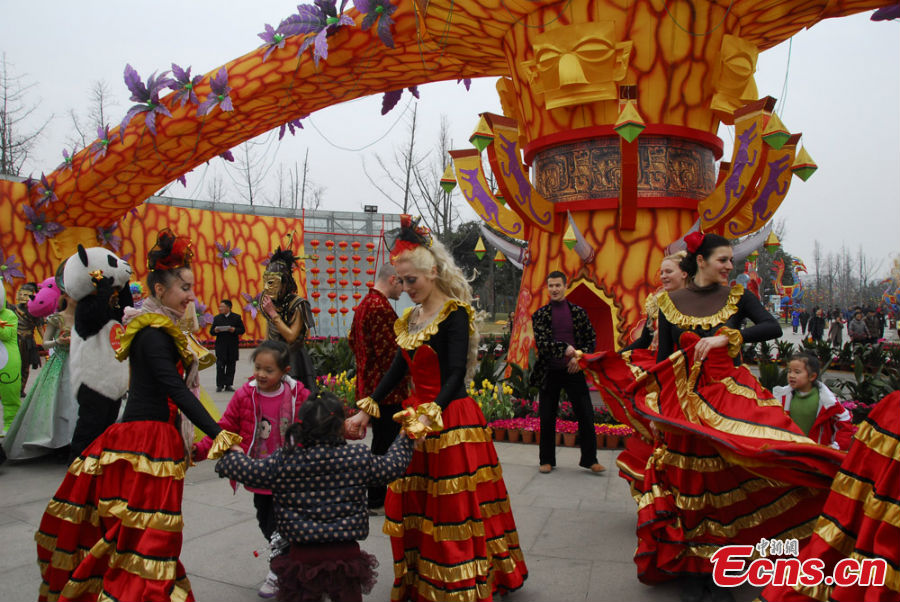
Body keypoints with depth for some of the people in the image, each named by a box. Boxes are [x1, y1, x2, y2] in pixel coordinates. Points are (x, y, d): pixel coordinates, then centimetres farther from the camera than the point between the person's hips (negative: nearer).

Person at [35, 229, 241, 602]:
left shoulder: (156, 329, 15)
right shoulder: (154, 333, -14)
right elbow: (178, 390, -22)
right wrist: (220, 437, -27)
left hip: (150, 437, 9)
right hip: (147, 443, -9)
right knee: (146, 538, -6)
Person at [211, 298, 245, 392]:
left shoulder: (236, 317, 3)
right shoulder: (217, 318, 9)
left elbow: (242, 330, 1)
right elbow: (211, 331, 9)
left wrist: (234, 330, -18)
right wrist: (215, 331, -14)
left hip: (233, 346, -1)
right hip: (220, 346, 1)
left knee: (231, 366, 4)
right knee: (220, 366, -3)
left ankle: (229, 385, 12)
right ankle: (220, 385, 4)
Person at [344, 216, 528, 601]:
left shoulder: (454, 313, -11)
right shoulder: (410, 318, 11)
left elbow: (456, 374, -19)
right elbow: (398, 369, 15)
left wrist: (430, 415, -32)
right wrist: (365, 411, 11)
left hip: (452, 421, -7)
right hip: (416, 418, 7)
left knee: (453, 512, -1)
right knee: (412, 508, 12)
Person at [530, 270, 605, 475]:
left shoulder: (578, 312, 5)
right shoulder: (540, 314, 1)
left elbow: (591, 339, 8)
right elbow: (541, 342, -9)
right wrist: (564, 349, -23)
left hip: (573, 371, 1)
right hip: (549, 372, 0)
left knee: (586, 415, 1)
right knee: (547, 418, 7)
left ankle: (590, 459, 15)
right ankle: (546, 460, 21)